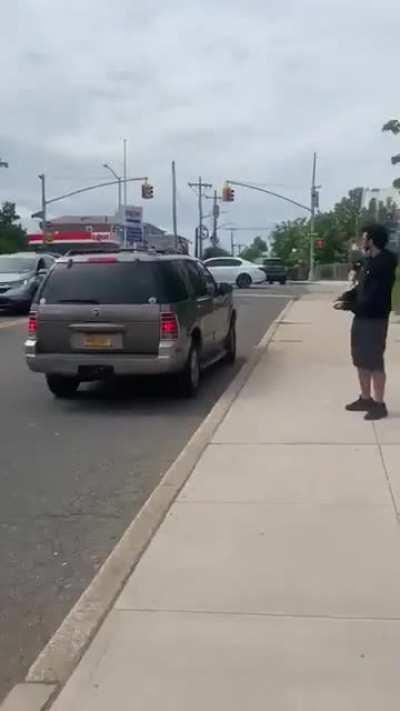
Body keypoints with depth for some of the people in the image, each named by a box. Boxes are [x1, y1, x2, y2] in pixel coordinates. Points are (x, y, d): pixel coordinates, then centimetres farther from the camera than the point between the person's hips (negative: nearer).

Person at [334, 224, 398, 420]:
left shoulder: (385, 265, -18)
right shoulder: (368, 262, 10)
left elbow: (373, 298, -22)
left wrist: (348, 306, -19)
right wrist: (344, 297, 0)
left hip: (375, 320, -9)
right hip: (361, 318, 9)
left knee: (375, 362, -3)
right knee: (361, 360, 14)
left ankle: (379, 404, 6)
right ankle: (365, 398, 26)